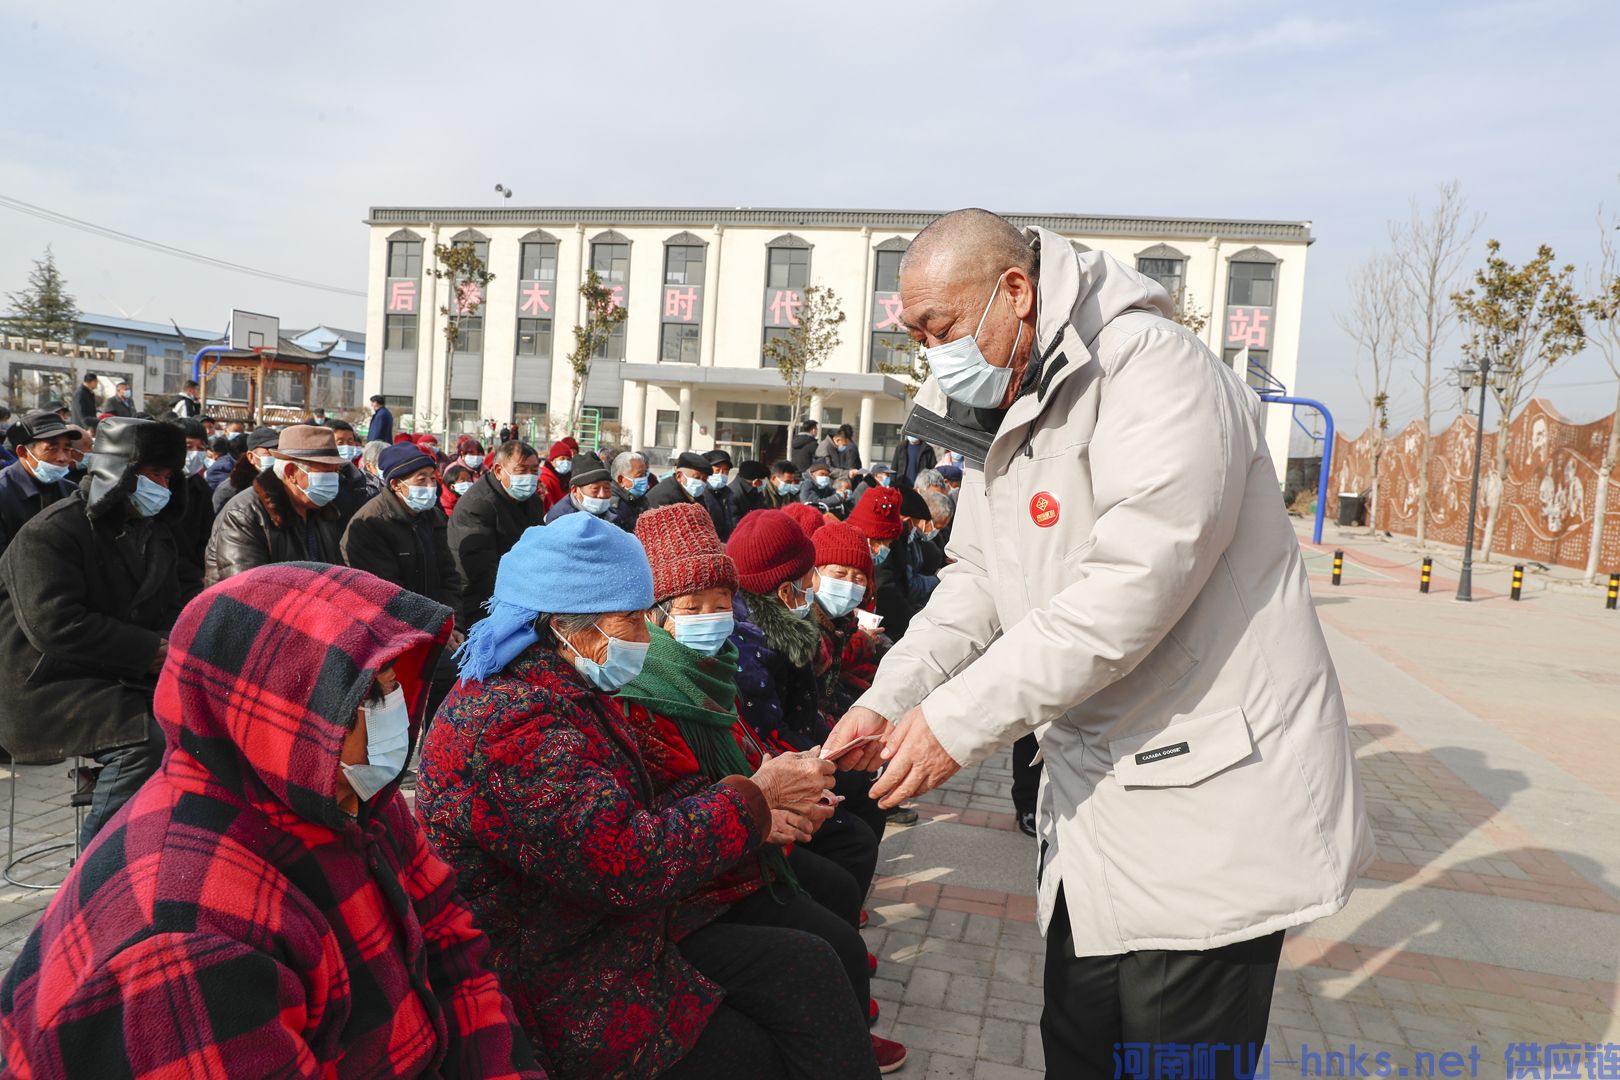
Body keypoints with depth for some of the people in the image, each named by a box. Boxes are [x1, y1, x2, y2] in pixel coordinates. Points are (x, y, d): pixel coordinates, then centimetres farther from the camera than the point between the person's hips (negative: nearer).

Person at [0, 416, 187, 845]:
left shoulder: (152, 531, 12)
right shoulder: (51, 533, -14)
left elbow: (172, 606, 16)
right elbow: (55, 625, -24)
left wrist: (172, 646, -7)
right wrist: (149, 651, -23)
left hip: (121, 678, 8)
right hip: (47, 684, -8)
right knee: (143, 740, -30)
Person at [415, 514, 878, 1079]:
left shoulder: (562, 691, 4)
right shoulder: (515, 731, -28)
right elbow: (634, 862, -32)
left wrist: (758, 817, -2)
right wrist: (757, 795, -19)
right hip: (561, 1005, -9)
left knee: (808, 966, 1)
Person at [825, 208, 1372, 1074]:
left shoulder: (1154, 371, -18)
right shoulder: (1012, 421, 12)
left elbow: (1128, 590, -27)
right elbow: (974, 586, 12)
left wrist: (958, 720, -23)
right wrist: (886, 702, -2)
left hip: (1208, 809, -8)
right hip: (1097, 807, 9)